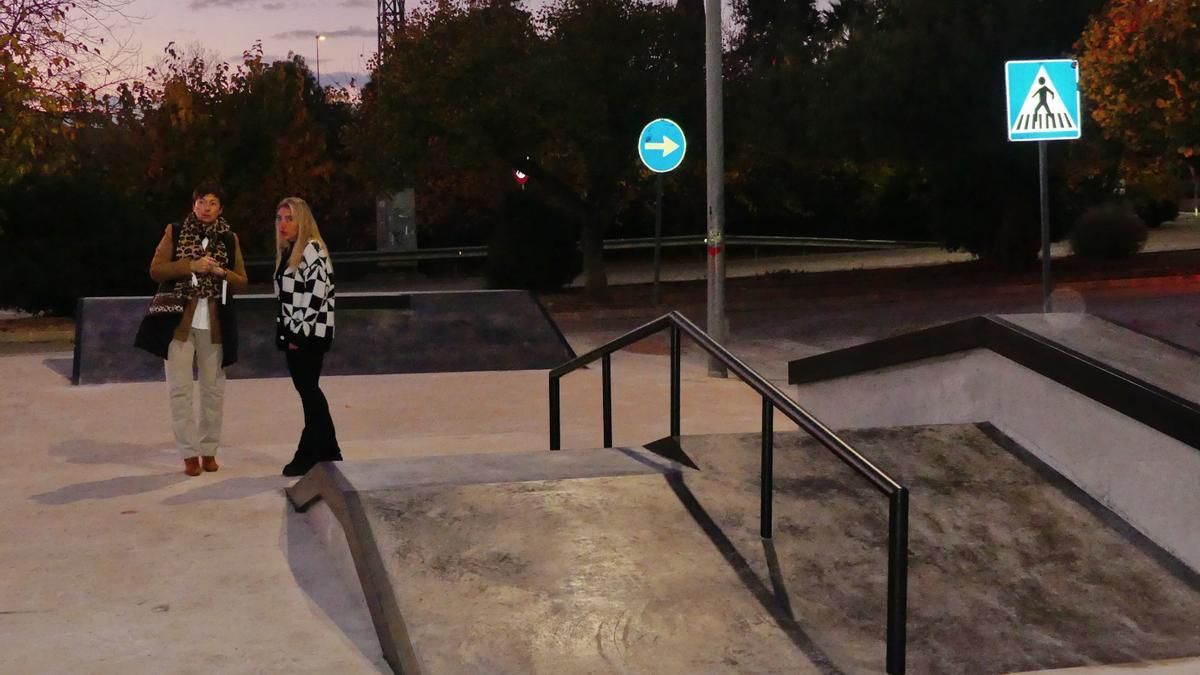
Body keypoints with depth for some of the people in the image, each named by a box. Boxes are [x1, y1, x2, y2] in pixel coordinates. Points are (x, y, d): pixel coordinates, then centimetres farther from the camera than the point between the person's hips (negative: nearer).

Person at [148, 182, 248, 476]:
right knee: (179, 388, -4)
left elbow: (242, 283, 7)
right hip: (180, 320, -2)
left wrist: (222, 272, -14)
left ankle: (208, 449, 20)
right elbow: (156, 270, -4)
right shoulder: (175, 232, 4)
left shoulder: (229, 239, 7)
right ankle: (190, 452, 2)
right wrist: (191, 266, -17)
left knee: (213, 388, 8)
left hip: (215, 323, 2)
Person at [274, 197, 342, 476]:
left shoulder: (313, 250, -11)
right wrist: (286, 332, 13)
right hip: (293, 333, 9)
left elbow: (316, 294, -18)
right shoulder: (288, 252, 16)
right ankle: (328, 453, 19)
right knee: (307, 391, 12)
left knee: (308, 391, -6)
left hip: (310, 334, -9)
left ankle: (309, 455, -1)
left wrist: (300, 332, -17)